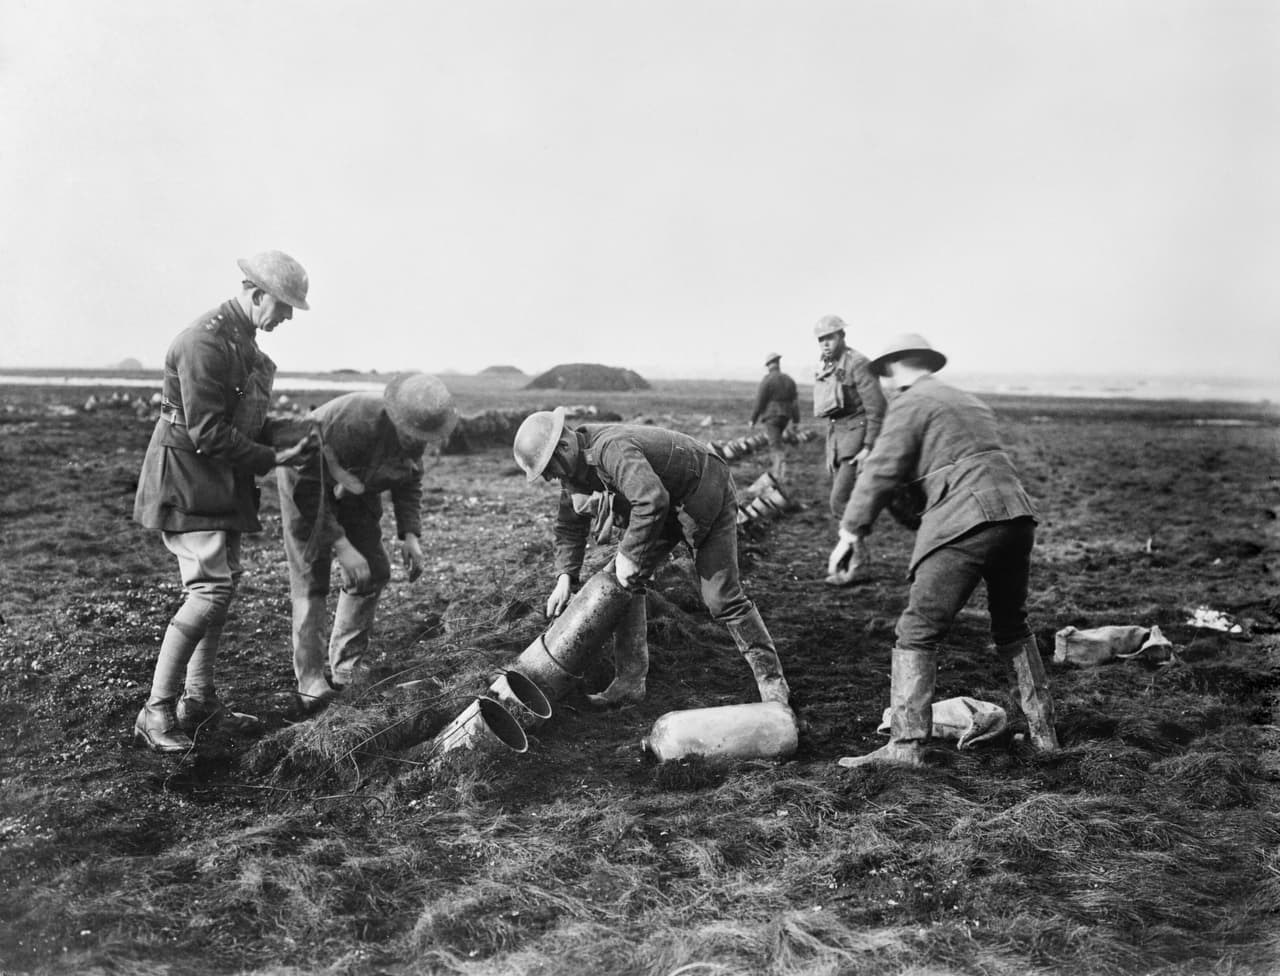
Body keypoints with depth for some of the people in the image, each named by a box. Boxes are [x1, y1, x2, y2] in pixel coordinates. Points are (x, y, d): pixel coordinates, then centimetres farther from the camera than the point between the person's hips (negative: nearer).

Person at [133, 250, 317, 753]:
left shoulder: (244, 340, 12)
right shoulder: (205, 343, -20)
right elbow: (208, 434, -23)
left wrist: (284, 439, 5)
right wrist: (272, 459, -16)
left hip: (222, 484, 10)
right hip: (187, 480, -10)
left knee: (221, 586, 11)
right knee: (210, 588, -14)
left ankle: (199, 700, 21)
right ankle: (156, 712, -6)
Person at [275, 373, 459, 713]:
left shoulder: (414, 432, -18)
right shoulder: (354, 422, -41)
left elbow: (409, 481, -1)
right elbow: (309, 489, -38)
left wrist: (410, 534, -15)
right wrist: (341, 545, -41)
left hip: (353, 488, 7)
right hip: (305, 478, -7)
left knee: (374, 571, 1)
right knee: (311, 580, -11)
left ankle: (347, 669, 11)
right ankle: (310, 685, -6)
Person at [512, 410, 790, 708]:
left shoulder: (611, 448, -36)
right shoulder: (575, 464, -6)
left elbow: (652, 501, -48)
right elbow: (570, 525, 3)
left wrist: (629, 555, -36)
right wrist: (565, 577, -9)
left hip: (705, 496, -9)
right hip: (666, 504, 9)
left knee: (722, 598, -11)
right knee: (621, 585, 2)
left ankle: (772, 681, 3)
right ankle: (630, 680, 9)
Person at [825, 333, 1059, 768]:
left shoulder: (911, 403, 3)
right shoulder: (972, 403, 28)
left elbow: (883, 469, -6)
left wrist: (852, 530, -4)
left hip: (965, 522, -8)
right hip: (1017, 513, 8)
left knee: (918, 633, -5)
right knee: (1012, 627, 24)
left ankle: (906, 745, -9)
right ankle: (1043, 730, 30)